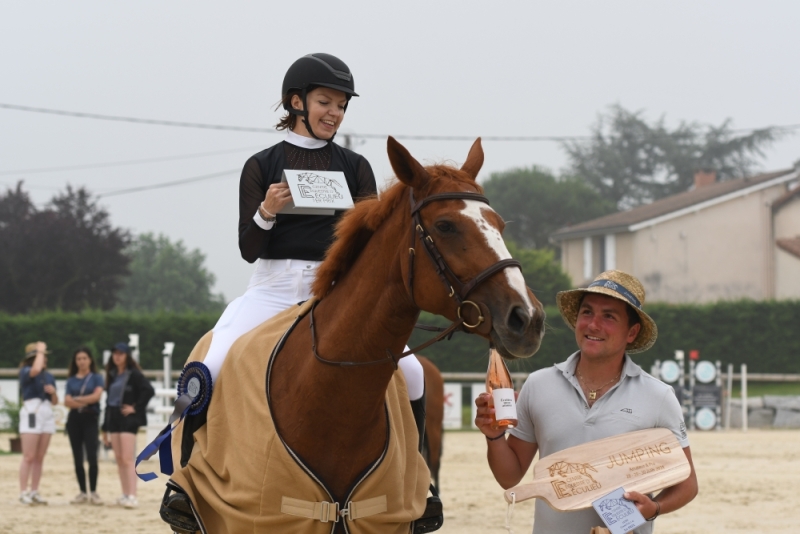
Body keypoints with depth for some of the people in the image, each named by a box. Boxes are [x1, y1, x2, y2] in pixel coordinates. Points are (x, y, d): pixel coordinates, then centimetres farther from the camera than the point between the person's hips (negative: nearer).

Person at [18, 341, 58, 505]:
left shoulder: (49, 377, 17)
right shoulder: (25, 372, -2)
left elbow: (55, 401, 21)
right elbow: (36, 369, -27)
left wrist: (53, 391, -1)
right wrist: (40, 350, -12)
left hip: (47, 415, 6)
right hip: (31, 414, -6)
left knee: (39, 457, 6)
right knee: (29, 457, -10)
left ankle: (34, 492, 9)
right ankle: (23, 493, -9)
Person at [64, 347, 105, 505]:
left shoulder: (96, 377, 5)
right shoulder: (71, 380, 12)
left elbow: (96, 396, -10)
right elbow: (67, 401, 0)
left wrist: (77, 399, -2)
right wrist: (86, 401, -12)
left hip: (90, 420, -4)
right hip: (74, 419, 4)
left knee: (92, 456, -13)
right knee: (78, 458, 4)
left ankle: (93, 492, -9)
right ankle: (83, 492, 8)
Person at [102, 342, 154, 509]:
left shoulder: (133, 374, -8)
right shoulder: (112, 375, 15)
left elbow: (149, 390, -19)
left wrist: (136, 407, -15)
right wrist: (105, 428, 17)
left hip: (128, 419, -8)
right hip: (113, 418, 8)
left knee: (127, 459, -14)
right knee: (119, 459, 7)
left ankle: (132, 497, -17)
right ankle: (125, 495, 11)